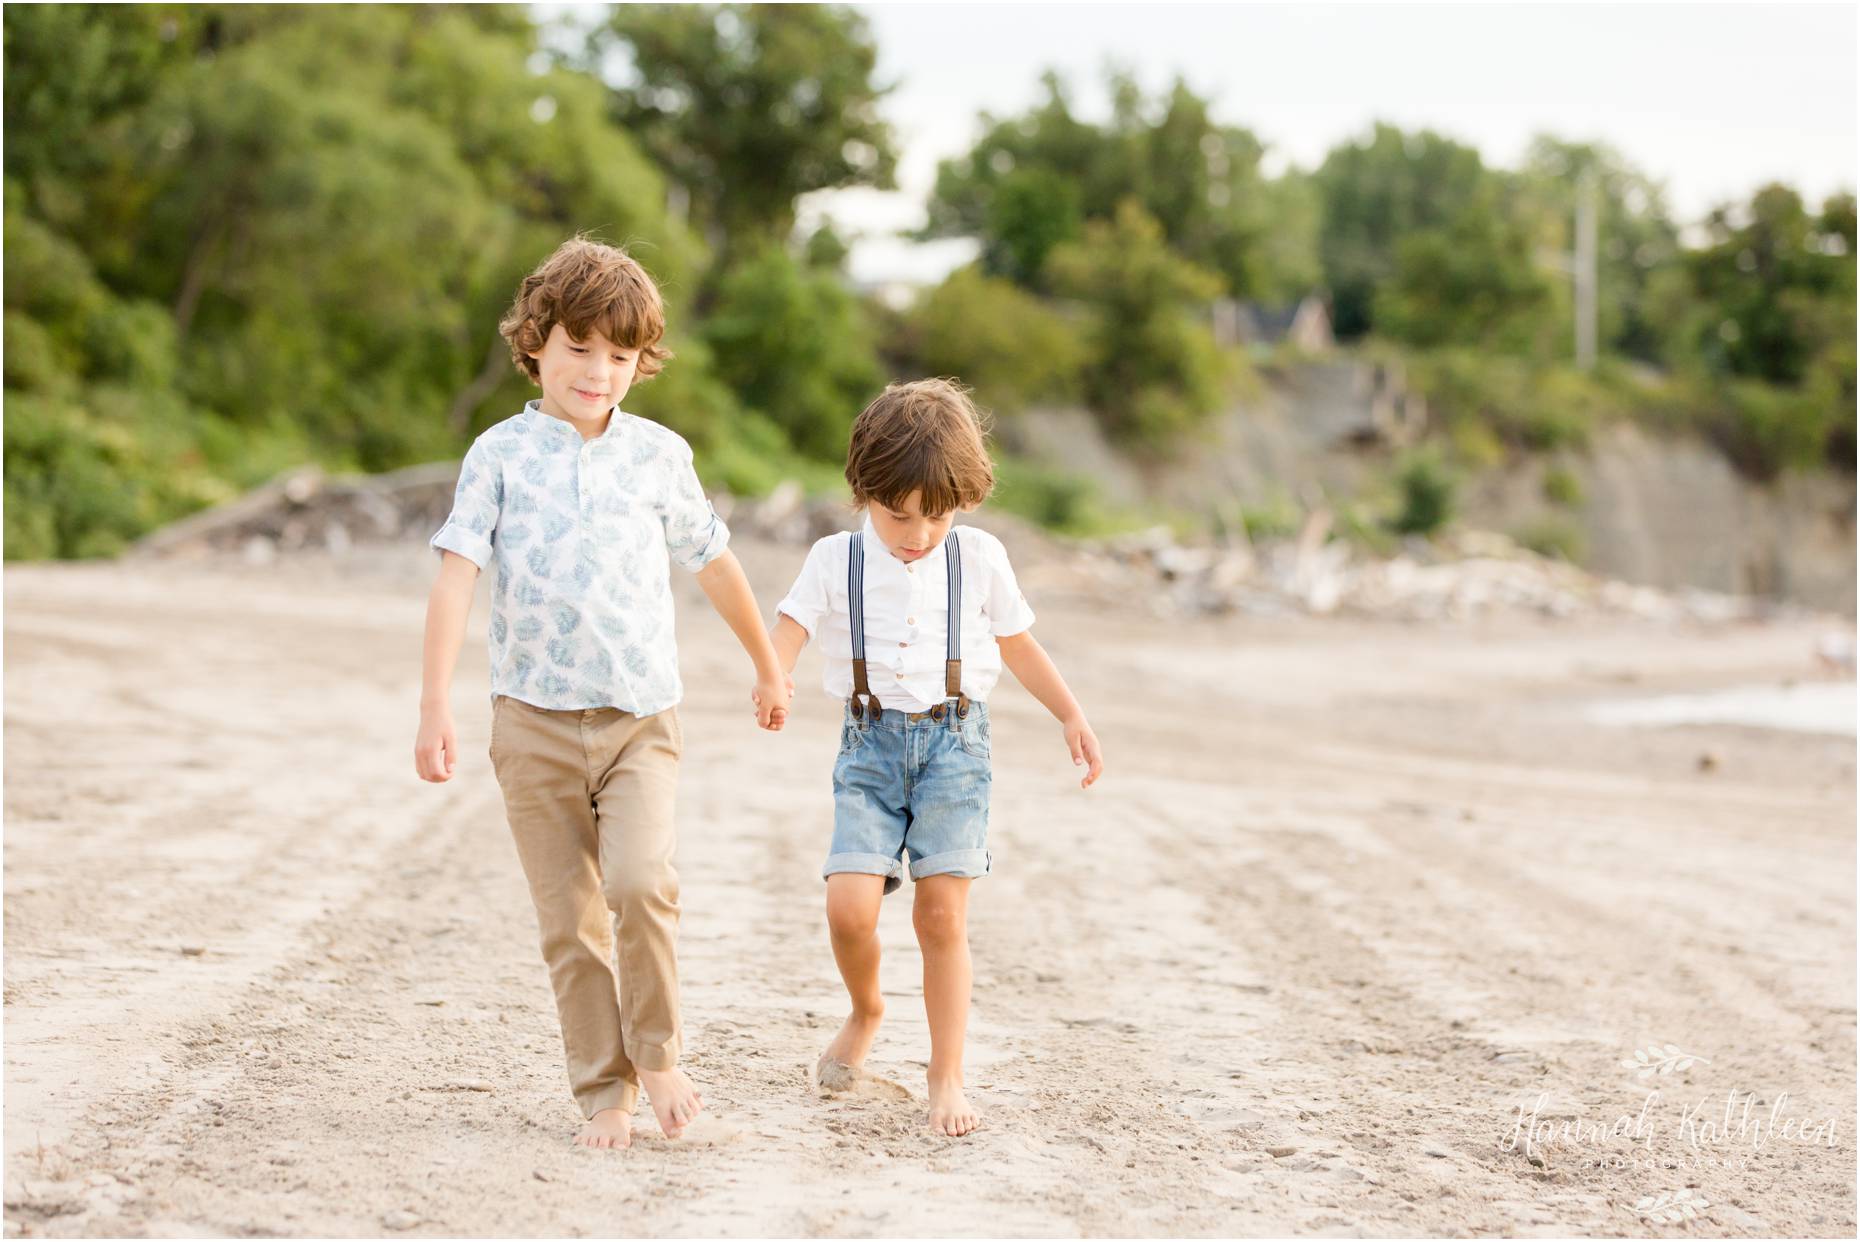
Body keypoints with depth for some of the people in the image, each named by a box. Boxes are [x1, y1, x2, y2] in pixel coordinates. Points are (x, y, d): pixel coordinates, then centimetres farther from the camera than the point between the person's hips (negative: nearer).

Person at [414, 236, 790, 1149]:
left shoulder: (659, 455, 7)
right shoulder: (501, 454, 1)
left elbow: (713, 561, 19)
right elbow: (457, 574, -6)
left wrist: (767, 665, 29)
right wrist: (436, 704, -15)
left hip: (641, 714, 0)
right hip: (536, 719, 0)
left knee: (641, 884, -20)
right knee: (568, 922, 3)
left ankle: (656, 1052, 2)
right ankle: (603, 1091, 15)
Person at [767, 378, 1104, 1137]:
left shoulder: (979, 559, 5)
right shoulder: (836, 561, 1)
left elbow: (1017, 644, 18)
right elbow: (791, 627, -12)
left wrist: (1072, 718, 19)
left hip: (954, 740, 0)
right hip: (871, 741, 0)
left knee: (942, 912, -6)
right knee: (850, 905, -14)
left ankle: (947, 1078, 6)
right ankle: (864, 1012, 19)